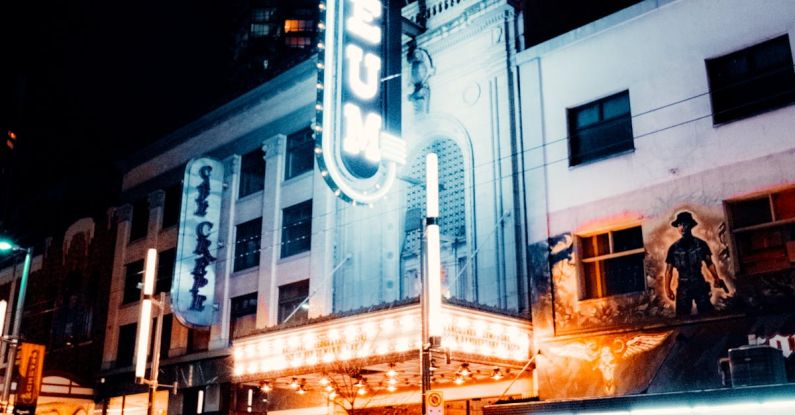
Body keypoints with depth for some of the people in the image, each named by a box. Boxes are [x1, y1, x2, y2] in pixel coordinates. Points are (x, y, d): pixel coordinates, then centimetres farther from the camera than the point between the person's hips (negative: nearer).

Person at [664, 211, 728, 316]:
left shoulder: (700, 244, 4)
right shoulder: (674, 248, 3)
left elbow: (709, 263, 5)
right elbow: (669, 270, 4)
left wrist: (716, 278, -10)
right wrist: (667, 288, -6)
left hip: (700, 284, 0)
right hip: (683, 286, 0)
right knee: (682, 316, 0)